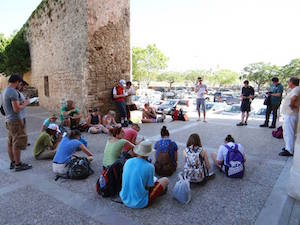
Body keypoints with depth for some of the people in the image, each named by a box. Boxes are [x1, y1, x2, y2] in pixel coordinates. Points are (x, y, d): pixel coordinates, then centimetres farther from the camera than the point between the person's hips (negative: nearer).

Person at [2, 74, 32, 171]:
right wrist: (25, 104, -8)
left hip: (9, 120, 10)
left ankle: (12, 163, 24)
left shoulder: (5, 91, 12)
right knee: (17, 143, -2)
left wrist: (20, 103, 13)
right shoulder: (13, 92, -18)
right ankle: (18, 164, 6)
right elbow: (16, 109, -23)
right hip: (15, 121, -9)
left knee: (10, 143, 14)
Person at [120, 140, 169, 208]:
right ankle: (162, 190, 39)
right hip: (140, 203, -5)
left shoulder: (128, 162, -7)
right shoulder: (149, 167, -22)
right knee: (165, 180, 9)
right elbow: (150, 187, -12)